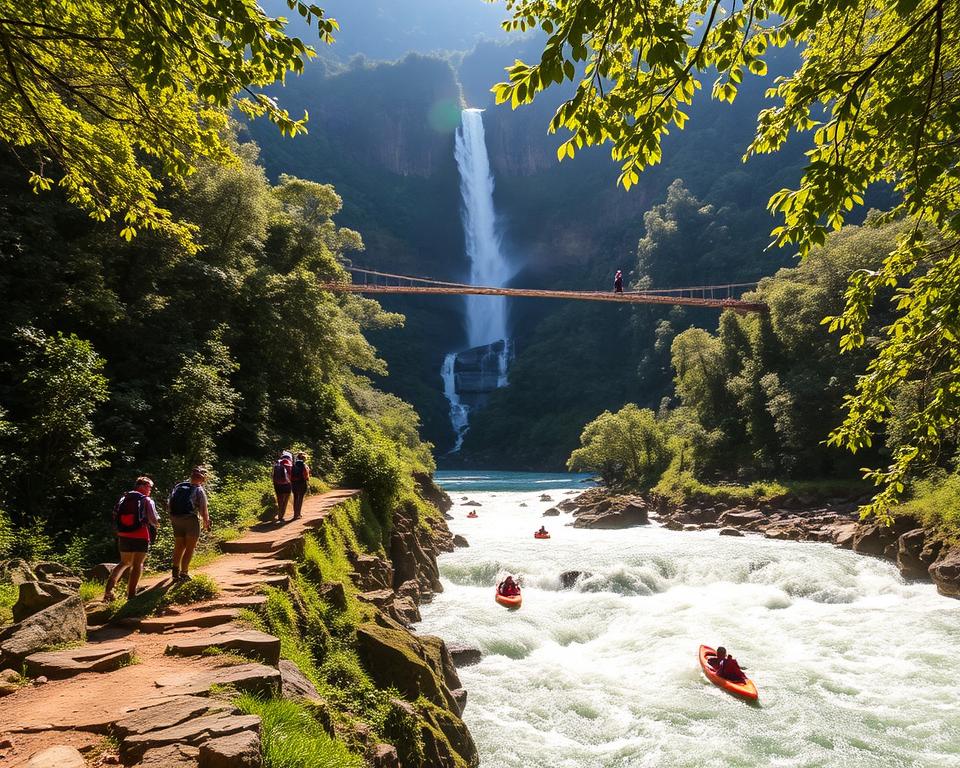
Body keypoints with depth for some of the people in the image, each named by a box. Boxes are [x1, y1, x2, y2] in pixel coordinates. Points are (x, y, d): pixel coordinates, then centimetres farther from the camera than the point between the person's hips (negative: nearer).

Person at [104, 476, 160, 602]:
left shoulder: (123, 499, 11)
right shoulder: (146, 500, -4)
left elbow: (116, 517, 10)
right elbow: (154, 520, -9)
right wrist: (157, 522, 13)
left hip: (123, 536, 5)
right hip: (141, 537, -5)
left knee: (125, 563, 21)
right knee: (137, 564, 6)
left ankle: (109, 588, 6)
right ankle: (131, 595, 4)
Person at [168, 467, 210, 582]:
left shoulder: (177, 487, 12)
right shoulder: (199, 490, -4)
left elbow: (169, 505, 11)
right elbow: (203, 510, -7)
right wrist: (206, 523, 8)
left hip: (176, 520, 5)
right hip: (191, 519, -5)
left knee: (179, 546, 16)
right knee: (190, 547, 3)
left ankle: (176, 572, 16)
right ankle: (184, 573, -1)